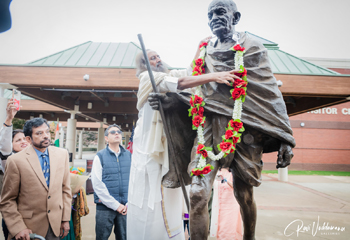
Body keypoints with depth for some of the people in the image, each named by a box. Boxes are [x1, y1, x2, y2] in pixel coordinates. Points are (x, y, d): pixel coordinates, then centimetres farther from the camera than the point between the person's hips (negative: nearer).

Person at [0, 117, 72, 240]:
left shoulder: (62, 154, -2)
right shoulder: (16, 161, -13)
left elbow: (65, 188, 3)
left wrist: (66, 219, 2)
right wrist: (18, 228, -14)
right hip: (29, 229, -3)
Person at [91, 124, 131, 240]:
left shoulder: (129, 155, 7)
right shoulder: (100, 156, -2)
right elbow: (97, 184, -8)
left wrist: (129, 203, -4)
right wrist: (115, 205, -10)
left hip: (125, 208, 3)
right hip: (105, 208, -2)